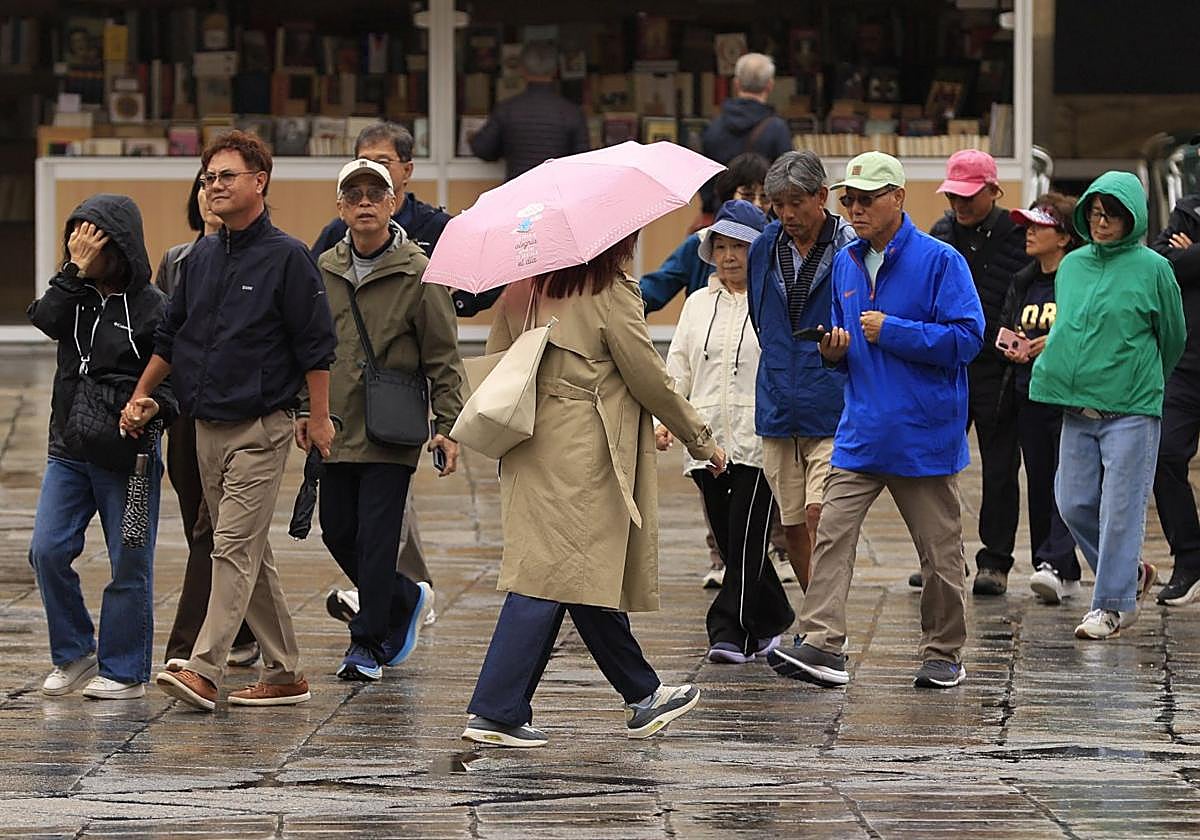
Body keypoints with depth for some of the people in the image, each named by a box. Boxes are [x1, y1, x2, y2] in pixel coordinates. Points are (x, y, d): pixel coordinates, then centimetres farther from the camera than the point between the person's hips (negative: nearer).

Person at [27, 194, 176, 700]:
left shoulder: (153, 308, -6)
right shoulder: (76, 294, 8)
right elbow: (46, 320, -12)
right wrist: (76, 270, -16)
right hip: (69, 450, 5)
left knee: (129, 564, 2)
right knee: (48, 550, -3)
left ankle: (124, 671, 12)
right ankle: (75, 654, 12)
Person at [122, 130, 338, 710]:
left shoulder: (286, 258, -7)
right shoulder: (200, 259, 12)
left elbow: (315, 346, -7)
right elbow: (169, 336, 21)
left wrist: (319, 418, -7)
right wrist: (140, 397, 18)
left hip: (260, 428, -7)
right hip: (206, 426, 7)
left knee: (233, 548, -12)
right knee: (250, 555, 9)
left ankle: (204, 671, -18)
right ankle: (285, 673, 15)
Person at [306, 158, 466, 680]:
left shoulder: (418, 272, -5)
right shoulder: (325, 270, 8)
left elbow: (443, 357, -4)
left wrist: (447, 426, -8)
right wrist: (305, 409, 14)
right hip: (336, 426, 5)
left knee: (376, 536, -5)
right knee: (338, 533, 9)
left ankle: (368, 642, 5)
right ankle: (407, 600, 32)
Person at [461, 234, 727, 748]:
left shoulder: (523, 290, 10)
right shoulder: (611, 294, -9)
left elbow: (495, 357, 14)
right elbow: (649, 378, -6)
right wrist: (699, 440, 5)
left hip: (531, 450, 8)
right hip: (583, 457, -8)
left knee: (592, 572, 16)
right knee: (555, 574, -8)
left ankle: (643, 696, 26)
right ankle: (494, 712, -13)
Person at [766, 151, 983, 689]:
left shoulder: (938, 261, -8)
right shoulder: (845, 264, 12)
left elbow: (967, 337, -14)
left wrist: (892, 331, -17)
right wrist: (835, 351, 0)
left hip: (924, 436, -5)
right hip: (860, 433, 5)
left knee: (939, 550, 5)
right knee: (832, 534, -10)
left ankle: (943, 654, 18)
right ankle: (822, 645, -16)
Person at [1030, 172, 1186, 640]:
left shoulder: (1152, 268, -4)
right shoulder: (1072, 265, 10)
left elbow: (1173, 338, 6)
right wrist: (1051, 367, 9)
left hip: (1131, 412, -5)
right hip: (1077, 409, 5)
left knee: (1120, 509, -4)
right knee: (1075, 504, 5)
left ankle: (1114, 604, 5)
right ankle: (1131, 573, 26)